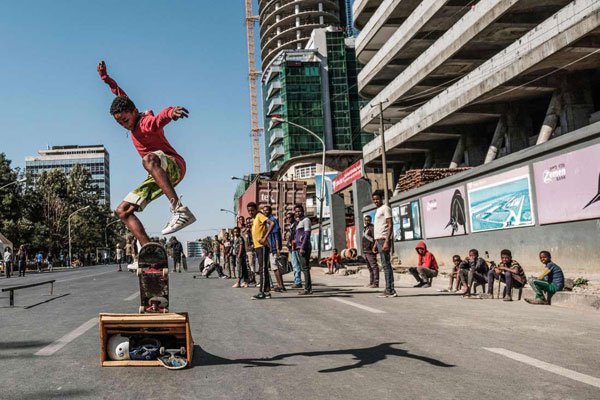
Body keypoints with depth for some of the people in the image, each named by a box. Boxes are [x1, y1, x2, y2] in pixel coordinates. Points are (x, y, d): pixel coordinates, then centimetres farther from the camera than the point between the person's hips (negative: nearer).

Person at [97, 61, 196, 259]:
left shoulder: (147, 122, -14)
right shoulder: (133, 122, 11)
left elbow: (160, 117, -41)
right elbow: (121, 95, 30)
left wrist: (171, 112, -63)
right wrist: (106, 78, 32)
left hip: (174, 166, -9)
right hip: (157, 176, 10)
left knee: (149, 159, -44)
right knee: (123, 210, 4)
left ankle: (179, 209, -56)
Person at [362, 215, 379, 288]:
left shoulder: (372, 228, -8)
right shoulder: (364, 229, 20)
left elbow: (374, 239, -16)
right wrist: (363, 251, 20)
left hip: (370, 251, -9)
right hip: (365, 251, 9)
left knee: (374, 266, -9)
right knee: (369, 267, 12)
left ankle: (376, 283, -10)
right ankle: (371, 282, 18)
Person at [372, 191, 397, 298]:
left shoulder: (385, 208, -6)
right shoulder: (378, 210, 22)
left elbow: (390, 225, -14)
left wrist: (387, 241, -23)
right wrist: (376, 243, 21)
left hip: (384, 240, -10)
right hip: (379, 240, 10)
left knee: (386, 264, -10)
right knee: (385, 265, 8)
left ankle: (390, 290, -10)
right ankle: (389, 290, 10)